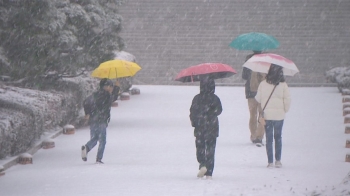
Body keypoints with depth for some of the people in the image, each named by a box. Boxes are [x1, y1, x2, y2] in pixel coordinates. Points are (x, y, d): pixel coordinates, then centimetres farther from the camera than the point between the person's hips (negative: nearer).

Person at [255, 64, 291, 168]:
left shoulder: (263, 84, -6)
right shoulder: (283, 85, -9)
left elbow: (258, 99, 2)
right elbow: (287, 100, -6)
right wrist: (285, 110, 11)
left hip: (267, 115, 0)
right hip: (279, 115, 0)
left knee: (269, 138, 7)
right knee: (278, 137, 15)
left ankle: (270, 162, 6)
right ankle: (278, 160, 15)